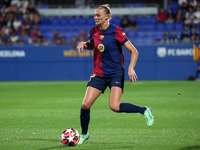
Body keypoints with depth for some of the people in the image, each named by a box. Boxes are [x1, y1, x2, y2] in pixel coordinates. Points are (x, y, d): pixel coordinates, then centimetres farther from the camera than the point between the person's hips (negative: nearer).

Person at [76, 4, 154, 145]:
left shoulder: (116, 31, -12)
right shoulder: (94, 31, 4)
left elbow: (134, 51, -10)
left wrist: (131, 68, -24)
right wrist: (84, 44, 3)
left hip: (116, 74, -5)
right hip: (99, 74, 5)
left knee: (114, 107, -22)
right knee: (85, 104, -6)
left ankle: (144, 110, 1)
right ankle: (84, 134, 16)